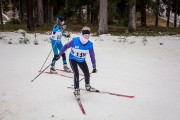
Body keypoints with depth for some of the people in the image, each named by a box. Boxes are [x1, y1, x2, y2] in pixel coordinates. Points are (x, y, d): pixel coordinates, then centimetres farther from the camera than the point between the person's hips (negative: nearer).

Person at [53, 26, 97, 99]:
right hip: (73, 59, -3)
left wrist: (94, 67, -10)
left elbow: (92, 55, -11)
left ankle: (87, 86, 33)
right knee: (76, 73, -19)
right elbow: (66, 46, -13)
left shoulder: (90, 44, -21)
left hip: (82, 60, 3)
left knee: (87, 74, 4)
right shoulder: (75, 40, -28)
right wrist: (59, 55, -11)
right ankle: (76, 89, -1)